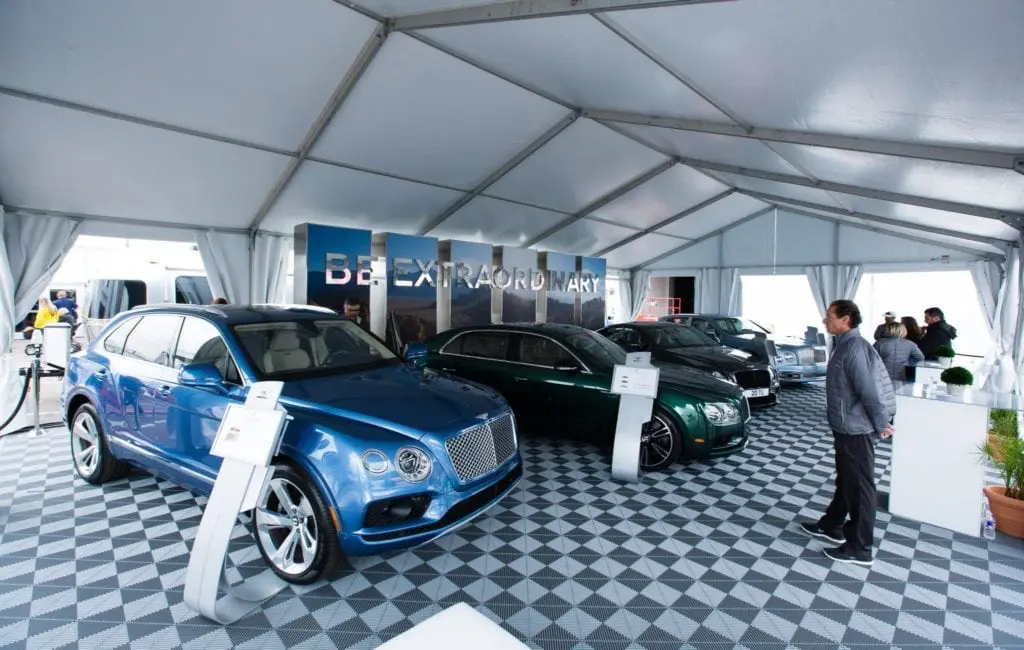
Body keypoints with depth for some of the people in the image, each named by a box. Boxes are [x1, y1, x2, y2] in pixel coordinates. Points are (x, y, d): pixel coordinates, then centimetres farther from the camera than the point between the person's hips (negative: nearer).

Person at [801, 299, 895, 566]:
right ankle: (831, 527, 38)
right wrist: (880, 422, 16)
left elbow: (870, 391, -25)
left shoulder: (854, 348, -22)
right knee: (845, 481, 22)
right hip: (846, 428, 10)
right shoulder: (845, 344, 10)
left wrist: (881, 425, -13)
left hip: (856, 431, -10)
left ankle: (860, 550, 14)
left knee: (859, 488, 2)